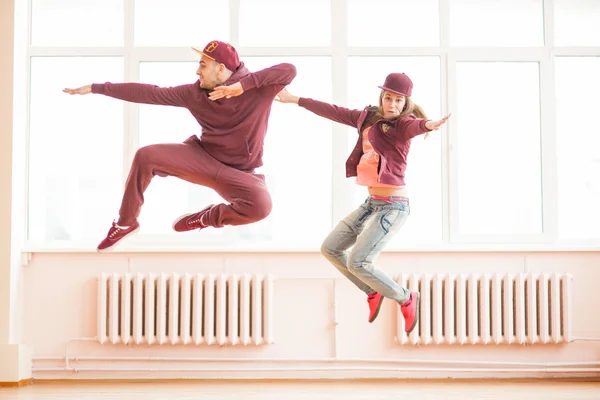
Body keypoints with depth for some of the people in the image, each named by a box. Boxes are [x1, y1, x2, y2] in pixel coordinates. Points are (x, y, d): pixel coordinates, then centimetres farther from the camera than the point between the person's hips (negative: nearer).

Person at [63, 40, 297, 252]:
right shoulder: (195, 93, -8)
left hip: (238, 174, -3)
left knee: (261, 206, -34)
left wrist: (243, 84, -41)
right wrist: (96, 88, -5)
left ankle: (207, 218, -3)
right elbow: (149, 93, -6)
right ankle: (125, 223, 3)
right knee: (146, 156, -17)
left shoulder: (258, 88, -18)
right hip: (202, 157, 3)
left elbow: (289, 70, -35)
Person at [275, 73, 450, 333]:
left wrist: (429, 125, -61)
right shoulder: (369, 117, 6)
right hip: (371, 203, 8)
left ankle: (407, 299, 4)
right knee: (330, 249, 14)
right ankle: (372, 292, 28)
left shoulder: (403, 125, -13)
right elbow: (334, 112, 15)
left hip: (392, 206, -8)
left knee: (357, 262, -18)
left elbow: (416, 125, -36)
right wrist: (294, 99, 21)